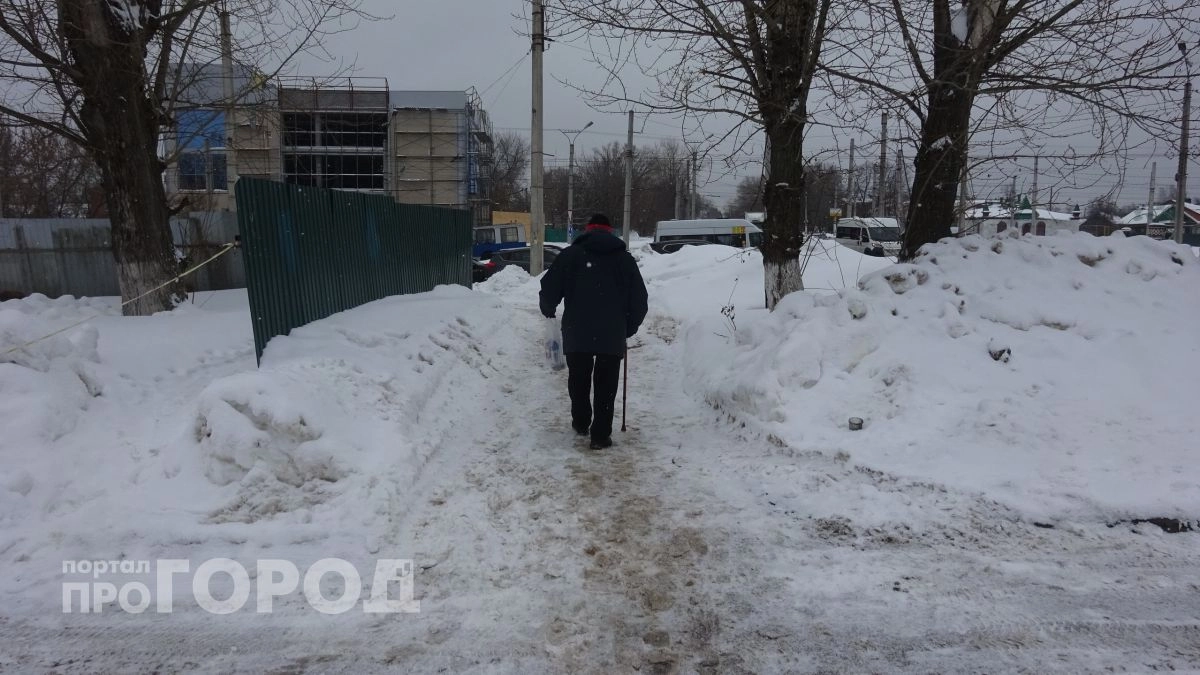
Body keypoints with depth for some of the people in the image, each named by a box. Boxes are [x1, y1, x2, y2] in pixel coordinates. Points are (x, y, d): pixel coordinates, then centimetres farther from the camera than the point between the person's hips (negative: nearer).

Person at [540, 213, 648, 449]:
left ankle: (581, 423, 30)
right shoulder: (625, 258, 10)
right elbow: (640, 300, 11)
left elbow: (549, 288, 0)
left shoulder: (571, 254, 3)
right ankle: (601, 434, 5)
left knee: (578, 380, 18)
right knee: (606, 386, 6)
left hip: (577, 332, 0)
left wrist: (549, 310, 20)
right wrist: (628, 329, 22)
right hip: (613, 335, 1)